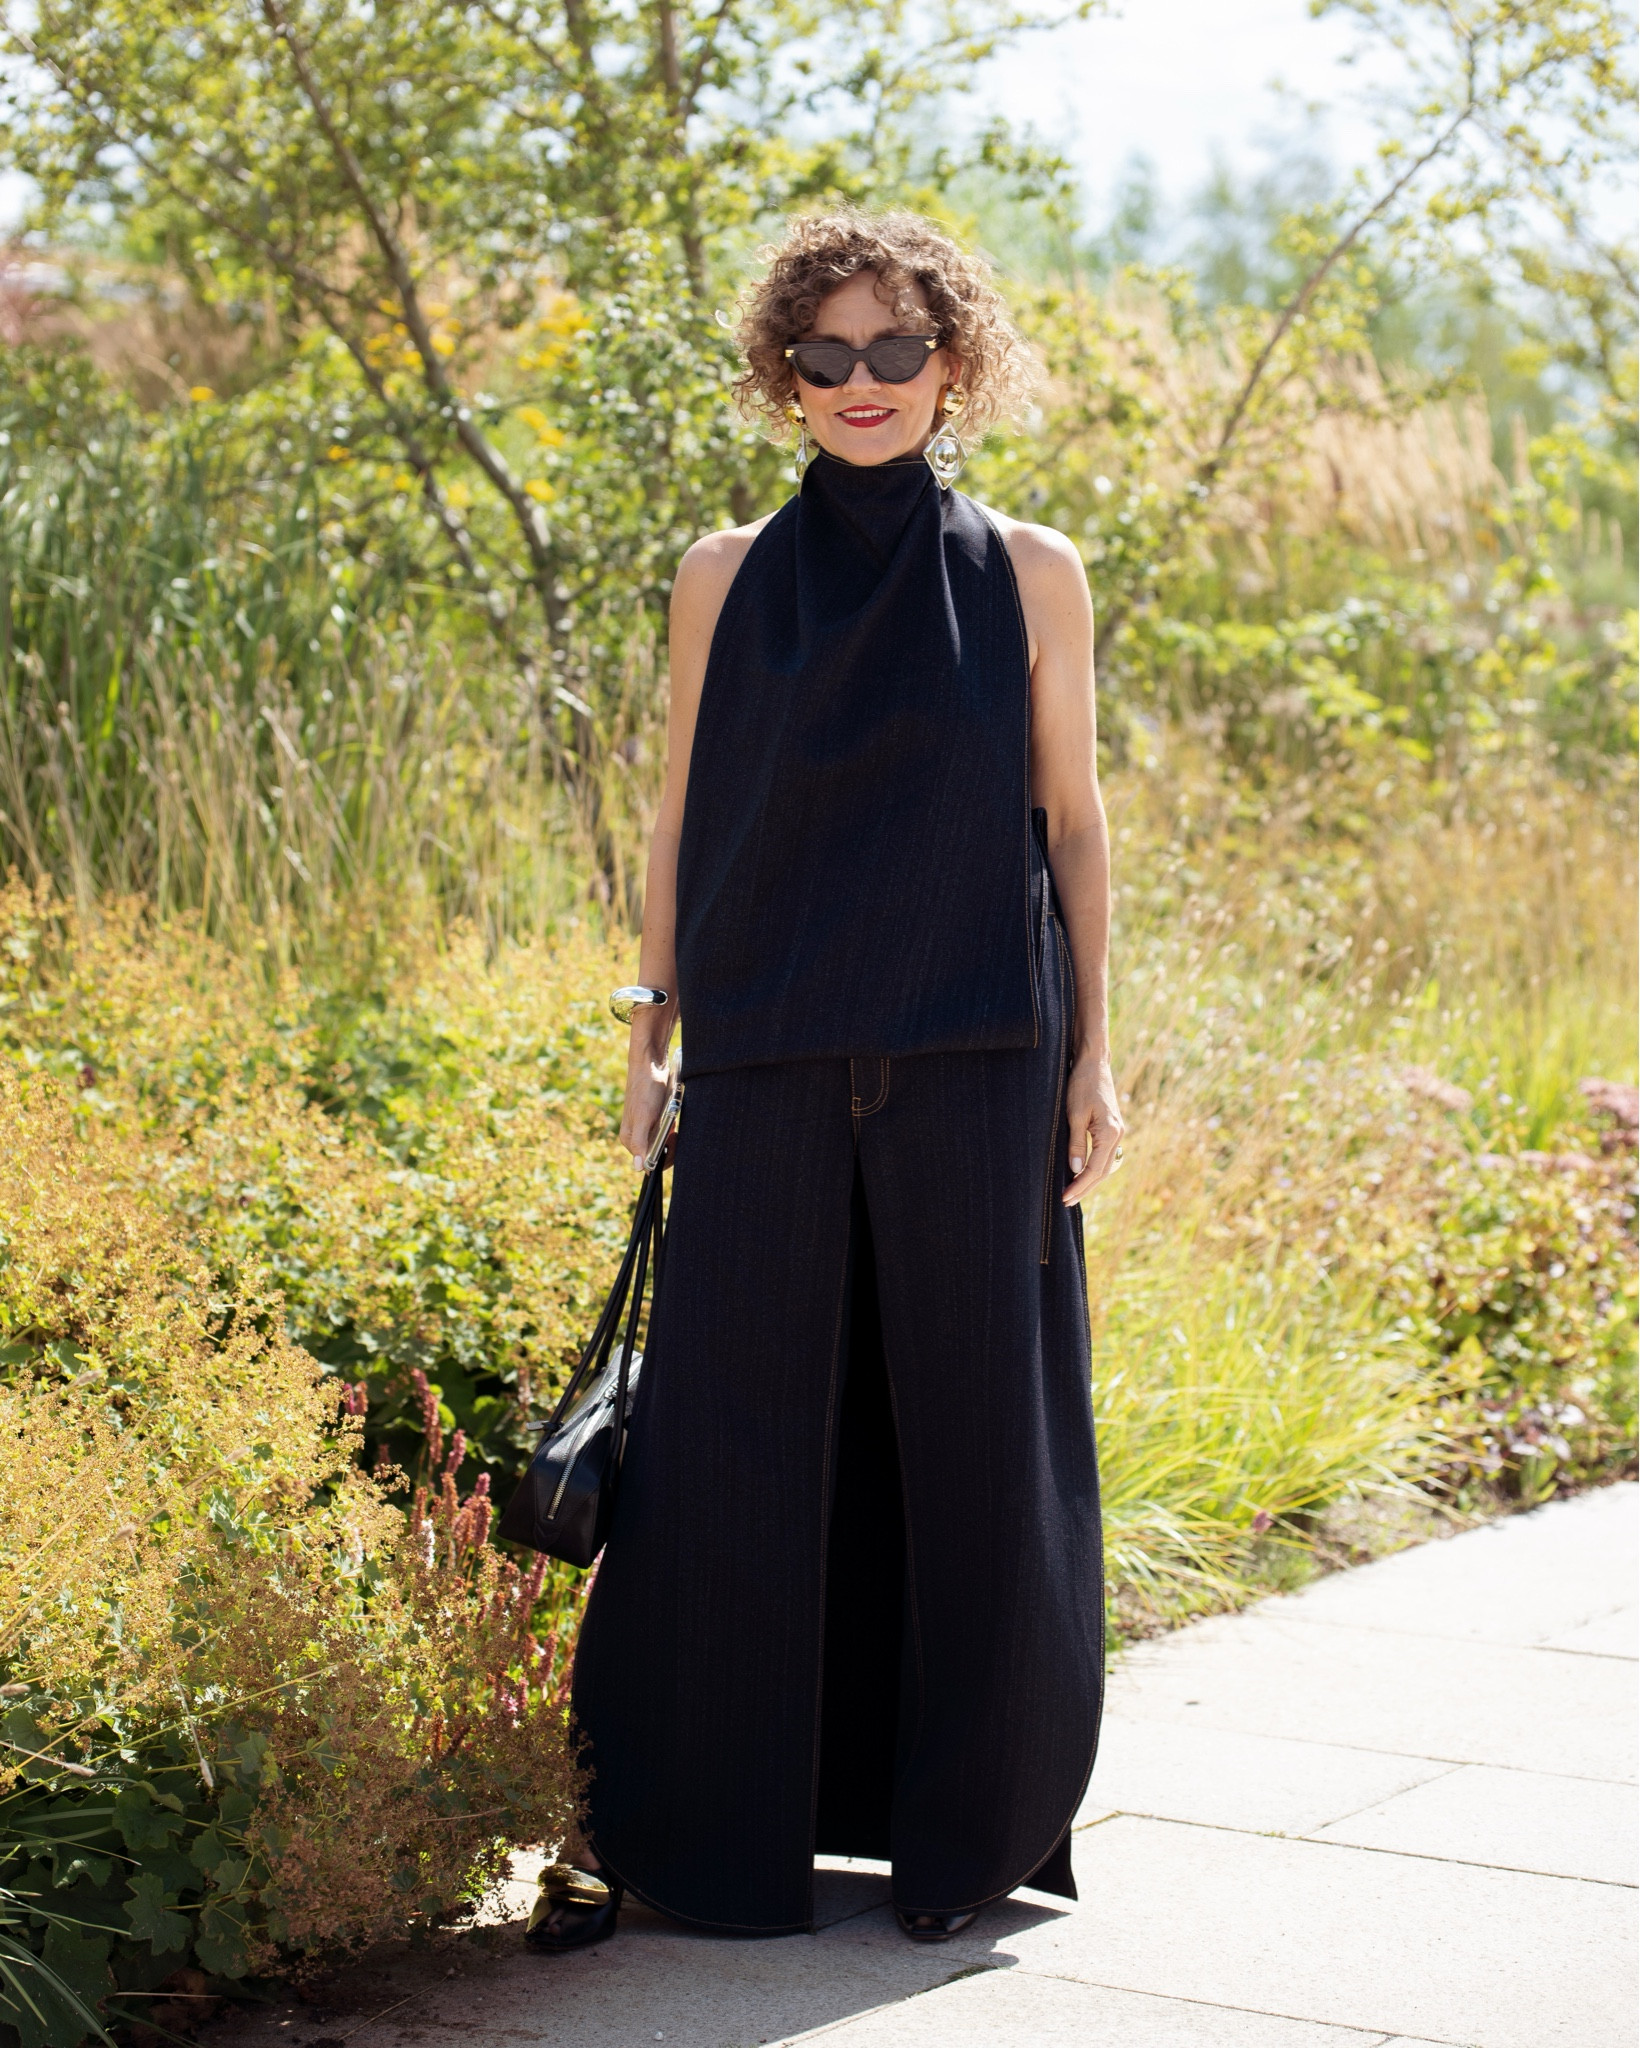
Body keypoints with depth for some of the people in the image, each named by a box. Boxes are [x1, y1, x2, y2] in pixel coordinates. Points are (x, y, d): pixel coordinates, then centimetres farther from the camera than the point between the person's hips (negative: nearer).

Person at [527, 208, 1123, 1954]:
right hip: (771, 1067, 1)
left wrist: (1091, 1051, 0)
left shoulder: (1028, 575, 5)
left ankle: (964, 1820, 17)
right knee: (734, 1434, 1)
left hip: (973, 1066, 0)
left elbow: (1071, 818, 6)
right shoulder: (728, 577, 7)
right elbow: (680, 819, 10)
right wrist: (650, 1041, 6)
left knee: (976, 1427, 3)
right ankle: (697, 1826, 12)